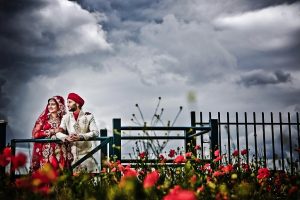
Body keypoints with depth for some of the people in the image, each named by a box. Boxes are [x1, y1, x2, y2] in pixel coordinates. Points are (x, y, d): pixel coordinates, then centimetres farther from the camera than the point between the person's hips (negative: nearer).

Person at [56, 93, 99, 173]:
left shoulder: (88, 116, 2)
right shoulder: (66, 117, 10)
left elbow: (95, 132, -9)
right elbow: (59, 132, 1)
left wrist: (80, 137, -24)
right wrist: (66, 137, -22)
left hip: (86, 153, -2)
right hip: (71, 155, 2)